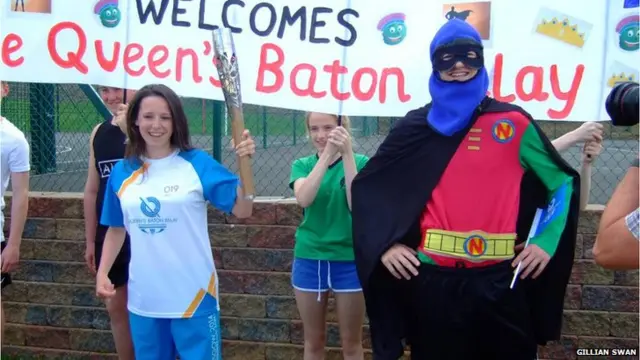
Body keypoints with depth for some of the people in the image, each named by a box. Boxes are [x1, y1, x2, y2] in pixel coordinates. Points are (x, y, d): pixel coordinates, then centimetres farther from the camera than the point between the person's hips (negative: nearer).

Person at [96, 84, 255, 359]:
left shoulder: (197, 163, -6)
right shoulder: (122, 172, 4)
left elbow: (242, 210, -11)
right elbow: (117, 228, 14)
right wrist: (102, 273, 4)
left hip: (193, 294, -3)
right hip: (143, 297, 4)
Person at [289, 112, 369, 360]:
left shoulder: (360, 162, -4)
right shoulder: (302, 165, 1)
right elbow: (304, 199, -20)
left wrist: (347, 153, -27)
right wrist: (327, 153, -29)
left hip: (349, 260, -2)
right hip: (309, 259, 2)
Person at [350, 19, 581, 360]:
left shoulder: (513, 122, 4)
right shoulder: (416, 126, 7)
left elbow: (562, 181, 11)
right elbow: (367, 185, 11)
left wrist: (547, 241, 1)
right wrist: (383, 244, 0)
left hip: (501, 279, 0)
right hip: (433, 278, 1)